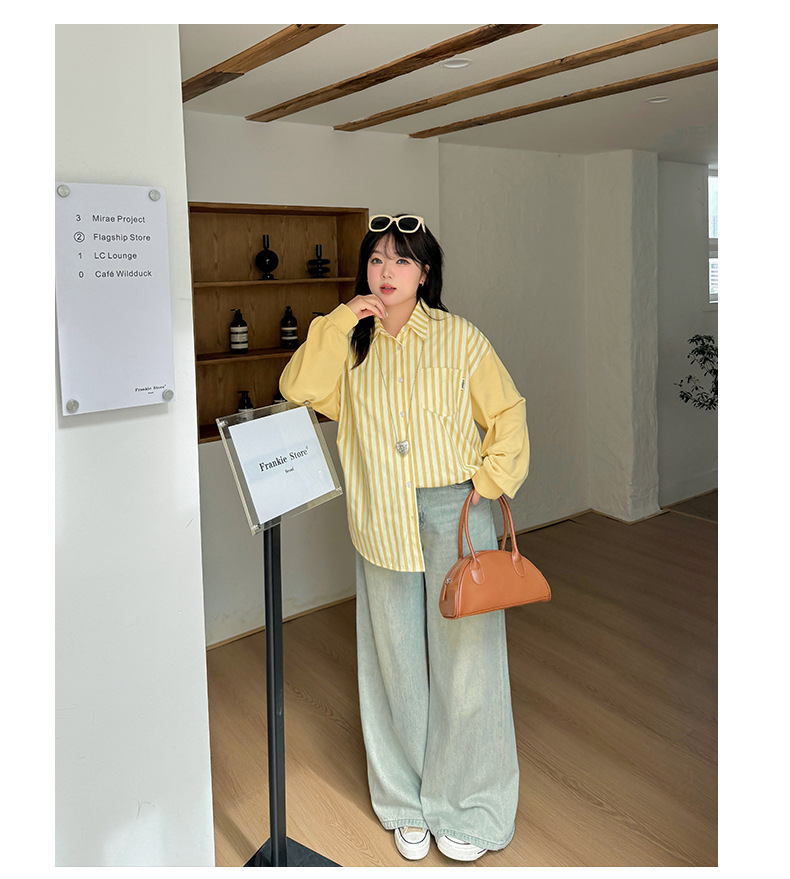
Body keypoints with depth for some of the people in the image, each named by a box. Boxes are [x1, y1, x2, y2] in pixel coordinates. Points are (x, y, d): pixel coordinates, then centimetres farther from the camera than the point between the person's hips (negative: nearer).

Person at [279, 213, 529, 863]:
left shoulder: (459, 339, -1)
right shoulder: (351, 344, 6)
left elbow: (507, 414, 3)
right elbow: (300, 390, -9)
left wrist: (489, 482, -6)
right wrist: (341, 322, -11)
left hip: (455, 515, -2)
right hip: (383, 523, 3)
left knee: (463, 655, 4)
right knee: (396, 659, 12)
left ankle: (466, 807, 25)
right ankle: (408, 801, 32)